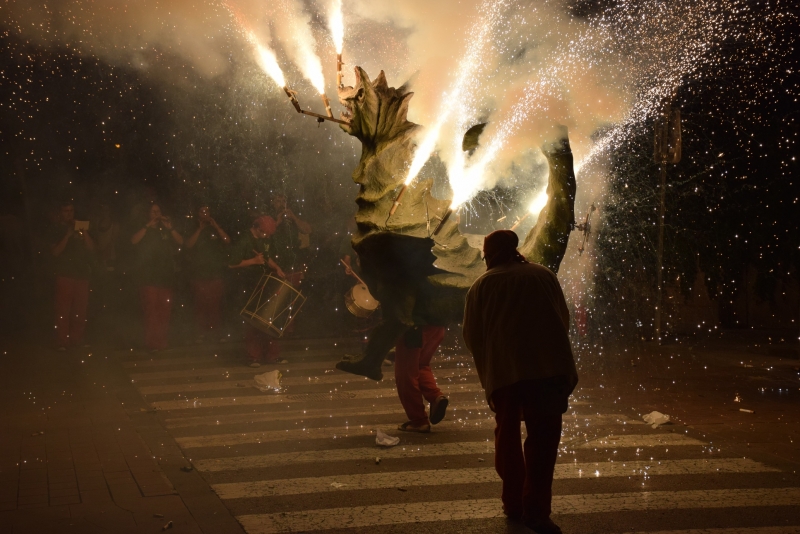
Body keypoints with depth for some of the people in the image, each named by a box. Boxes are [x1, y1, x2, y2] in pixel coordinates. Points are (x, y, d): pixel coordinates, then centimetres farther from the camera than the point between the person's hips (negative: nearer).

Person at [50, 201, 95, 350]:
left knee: (80, 311, 0)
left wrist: (84, 232, -10)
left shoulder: (81, 228, 16)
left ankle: (76, 340, 5)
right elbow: (55, 252, -3)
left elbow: (91, 247, 5)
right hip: (65, 275, -3)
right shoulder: (58, 230, 9)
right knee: (63, 310, -9)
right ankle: (62, 342, -11)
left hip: (82, 274, 3)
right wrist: (68, 235, -11)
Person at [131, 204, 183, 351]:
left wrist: (170, 228, -11)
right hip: (149, 277, -3)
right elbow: (134, 241, -9)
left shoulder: (166, 231, 18)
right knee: (151, 311, -11)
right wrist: (148, 225, -15)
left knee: (164, 311, 0)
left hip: (166, 277, 3)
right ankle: (152, 344, -12)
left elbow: (181, 242, 3)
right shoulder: (143, 230, 12)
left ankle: (162, 342, 6)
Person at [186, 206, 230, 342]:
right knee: (201, 305, -3)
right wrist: (200, 229, -7)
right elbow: (189, 245, -6)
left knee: (215, 304, -5)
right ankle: (202, 332, -2)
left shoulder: (216, 231, 13)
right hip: (199, 275, 0)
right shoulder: (194, 232, 12)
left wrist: (215, 226, -6)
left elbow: (227, 241, -4)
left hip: (216, 274, 0)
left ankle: (216, 332, -2)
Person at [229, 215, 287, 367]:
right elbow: (232, 264, -19)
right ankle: (254, 357, 6)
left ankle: (271, 354, 15)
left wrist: (277, 268, 2)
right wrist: (253, 261, -21)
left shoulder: (266, 240, 5)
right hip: (249, 286, -7)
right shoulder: (244, 241, -17)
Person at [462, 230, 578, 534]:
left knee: (507, 436, 16)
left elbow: (472, 335, 8)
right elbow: (563, 319, 17)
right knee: (543, 437, 2)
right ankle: (536, 509, -4)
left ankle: (514, 502, 21)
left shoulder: (482, 286, 8)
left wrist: (487, 372, 22)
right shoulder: (544, 275, 12)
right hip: (549, 368, 0)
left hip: (503, 371, 0)